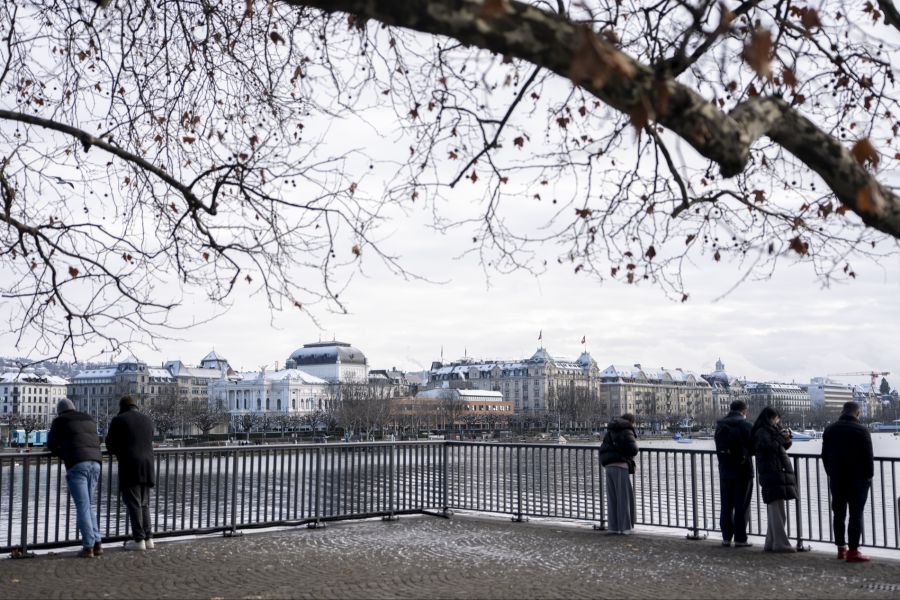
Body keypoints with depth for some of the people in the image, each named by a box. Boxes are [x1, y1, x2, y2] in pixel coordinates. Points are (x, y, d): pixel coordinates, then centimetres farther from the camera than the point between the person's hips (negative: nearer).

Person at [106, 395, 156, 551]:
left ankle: (139, 540, -4)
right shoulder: (148, 420, 14)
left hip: (129, 467, -5)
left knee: (134, 504, -2)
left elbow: (111, 446, 4)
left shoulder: (118, 420, 0)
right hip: (147, 466, 5)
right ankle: (148, 538, 9)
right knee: (144, 504, 13)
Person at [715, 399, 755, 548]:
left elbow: (718, 448, 9)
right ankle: (740, 539, 3)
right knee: (741, 506, 1)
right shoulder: (745, 425, -12)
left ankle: (726, 537, 14)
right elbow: (753, 448, -7)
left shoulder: (719, 425, 5)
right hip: (742, 470, -5)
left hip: (724, 470, 5)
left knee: (726, 505, 11)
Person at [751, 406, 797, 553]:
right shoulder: (762, 432, -7)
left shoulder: (770, 430, 21)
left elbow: (784, 446, 28)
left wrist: (786, 437, 9)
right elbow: (769, 446, -23)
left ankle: (771, 543, 15)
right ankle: (780, 543, -9)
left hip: (779, 473, 10)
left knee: (774, 511, 11)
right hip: (772, 473, -10)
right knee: (777, 511, -10)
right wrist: (781, 437, -12)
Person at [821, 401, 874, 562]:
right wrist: (869, 475, 2)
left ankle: (841, 548, 14)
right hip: (857, 478, -5)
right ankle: (853, 551, -7)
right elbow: (868, 456, -9)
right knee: (856, 514, -3)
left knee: (839, 514, 12)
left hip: (836, 478, 5)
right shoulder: (861, 430, -10)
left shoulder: (829, 430, 6)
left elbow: (825, 455, 9)